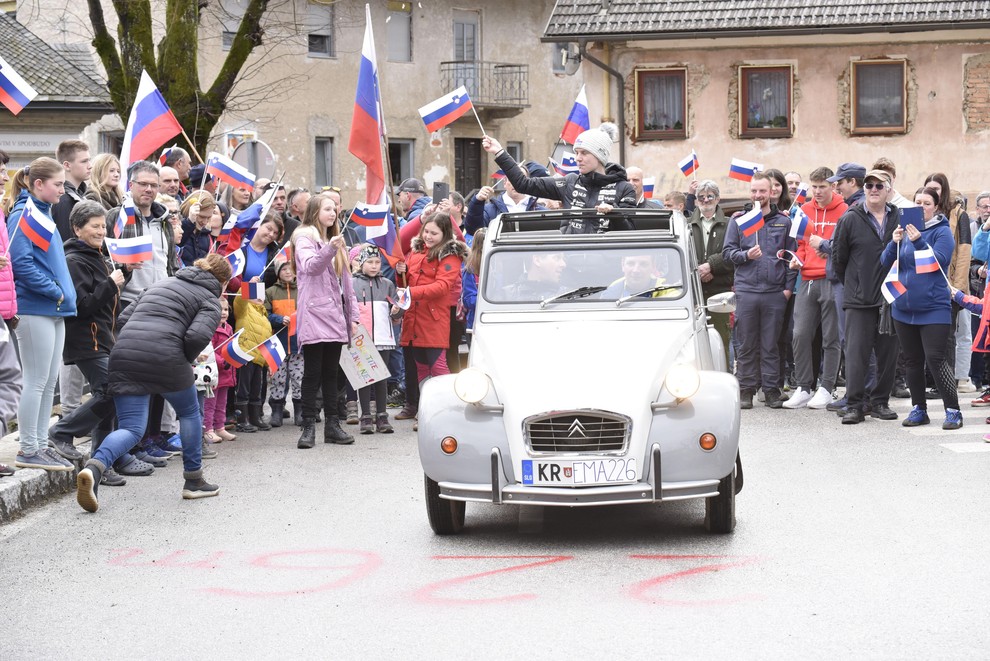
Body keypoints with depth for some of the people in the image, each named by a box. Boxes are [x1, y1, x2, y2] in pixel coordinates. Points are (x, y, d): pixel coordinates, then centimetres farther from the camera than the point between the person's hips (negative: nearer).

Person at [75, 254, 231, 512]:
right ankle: (193, 482, 26)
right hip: (165, 355, -4)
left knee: (131, 428, 3)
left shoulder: (160, 284, 30)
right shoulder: (211, 301, 12)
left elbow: (123, 319, 22)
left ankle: (94, 468, -24)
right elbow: (198, 335, -8)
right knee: (189, 413, 21)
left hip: (123, 353, 4)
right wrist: (186, 361, 10)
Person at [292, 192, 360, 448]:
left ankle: (332, 424, 10)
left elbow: (345, 280, 21)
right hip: (314, 312, -7)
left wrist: (353, 315, 16)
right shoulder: (305, 236, 0)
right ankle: (308, 427, -6)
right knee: (313, 372, -7)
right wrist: (329, 250, -38)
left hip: (334, 315, 7)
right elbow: (310, 266, -20)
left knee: (331, 372, 8)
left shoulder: (335, 240, 22)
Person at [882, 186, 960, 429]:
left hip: (934, 307, -6)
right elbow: (886, 262, 4)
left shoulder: (942, 231, -3)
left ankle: (953, 410, -7)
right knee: (912, 361, 11)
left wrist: (919, 241, -28)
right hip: (904, 306, 6)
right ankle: (919, 409, 20)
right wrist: (894, 242, -15)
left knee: (935, 358, -13)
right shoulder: (905, 229, 10)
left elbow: (939, 261, -17)